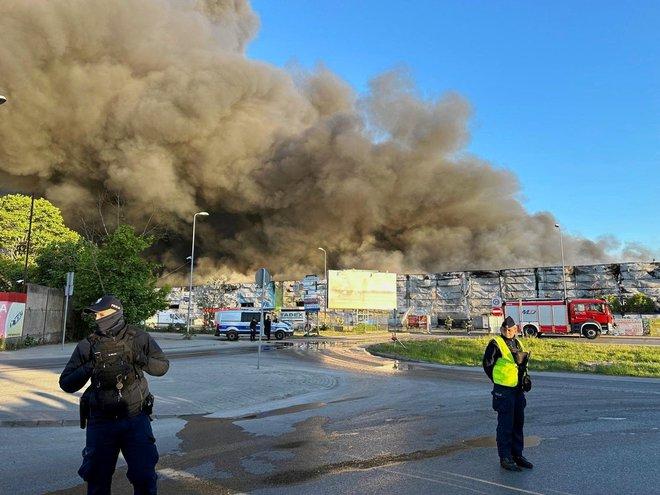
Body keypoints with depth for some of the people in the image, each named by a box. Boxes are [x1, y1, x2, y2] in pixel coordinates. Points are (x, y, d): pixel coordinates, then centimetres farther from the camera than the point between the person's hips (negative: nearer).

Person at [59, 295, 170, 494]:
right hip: (101, 423, 2)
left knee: (145, 478, 2)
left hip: (136, 420, -1)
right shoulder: (87, 345, -3)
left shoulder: (139, 338, -4)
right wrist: (89, 367, -17)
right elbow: (66, 384, 0)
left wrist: (140, 359, -17)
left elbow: (162, 366, 1)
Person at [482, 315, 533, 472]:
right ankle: (505, 458, 8)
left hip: (518, 390, 7)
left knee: (518, 423, 15)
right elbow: (487, 364, -11)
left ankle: (517, 455, 27)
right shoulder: (495, 344, -11)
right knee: (505, 425, -1)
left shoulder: (518, 343, 12)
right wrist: (499, 379, -5)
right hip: (503, 391, -7)